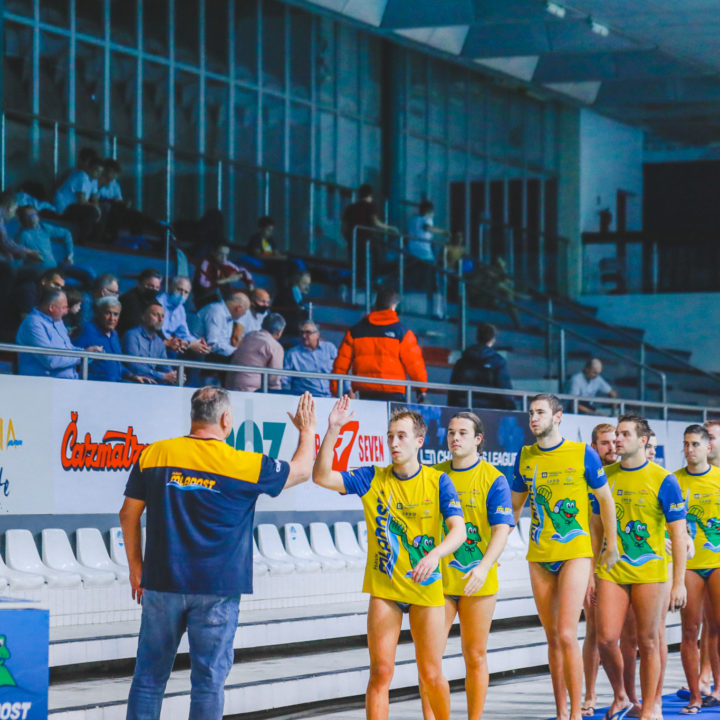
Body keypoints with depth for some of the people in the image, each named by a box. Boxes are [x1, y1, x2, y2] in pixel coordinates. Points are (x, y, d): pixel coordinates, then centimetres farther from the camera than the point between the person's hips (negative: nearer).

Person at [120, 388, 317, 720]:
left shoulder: (152, 456, -1)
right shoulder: (246, 466, -6)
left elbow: (129, 514, 6)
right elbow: (301, 469, 10)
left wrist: (136, 566, 17)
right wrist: (307, 431, 29)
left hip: (162, 583, 2)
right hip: (217, 591, -2)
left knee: (149, 676, 10)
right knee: (208, 680, 2)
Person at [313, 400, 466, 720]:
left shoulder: (438, 481, -2)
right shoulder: (373, 478, 1)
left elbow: (458, 530, -12)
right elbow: (322, 477, -8)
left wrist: (434, 554, -32)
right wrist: (333, 430, -18)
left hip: (426, 587, -1)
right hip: (383, 588, 1)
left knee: (431, 675, 5)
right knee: (380, 672, -5)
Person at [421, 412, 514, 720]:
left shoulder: (493, 479, -3)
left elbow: (502, 530, -11)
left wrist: (484, 566, -25)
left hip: (477, 580, -3)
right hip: (437, 578, 3)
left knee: (475, 657, 5)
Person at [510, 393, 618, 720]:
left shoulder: (583, 454, -5)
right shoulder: (525, 457, 6)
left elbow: (605, 499, 3)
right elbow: (514, 505, 17)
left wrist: (611, 545, 4)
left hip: (575, 553, -4)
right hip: (539, 557, 4)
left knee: (567, 635, -13)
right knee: (552, 638, 7)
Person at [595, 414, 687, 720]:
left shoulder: (662, 480, -5)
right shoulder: (605, 476, 6)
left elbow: (678, 534, -5)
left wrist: (679, 583, -10)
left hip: (649, 572, -3)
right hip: (611, 571, 3)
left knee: (648, 642, 2)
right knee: (606, 638, -5)